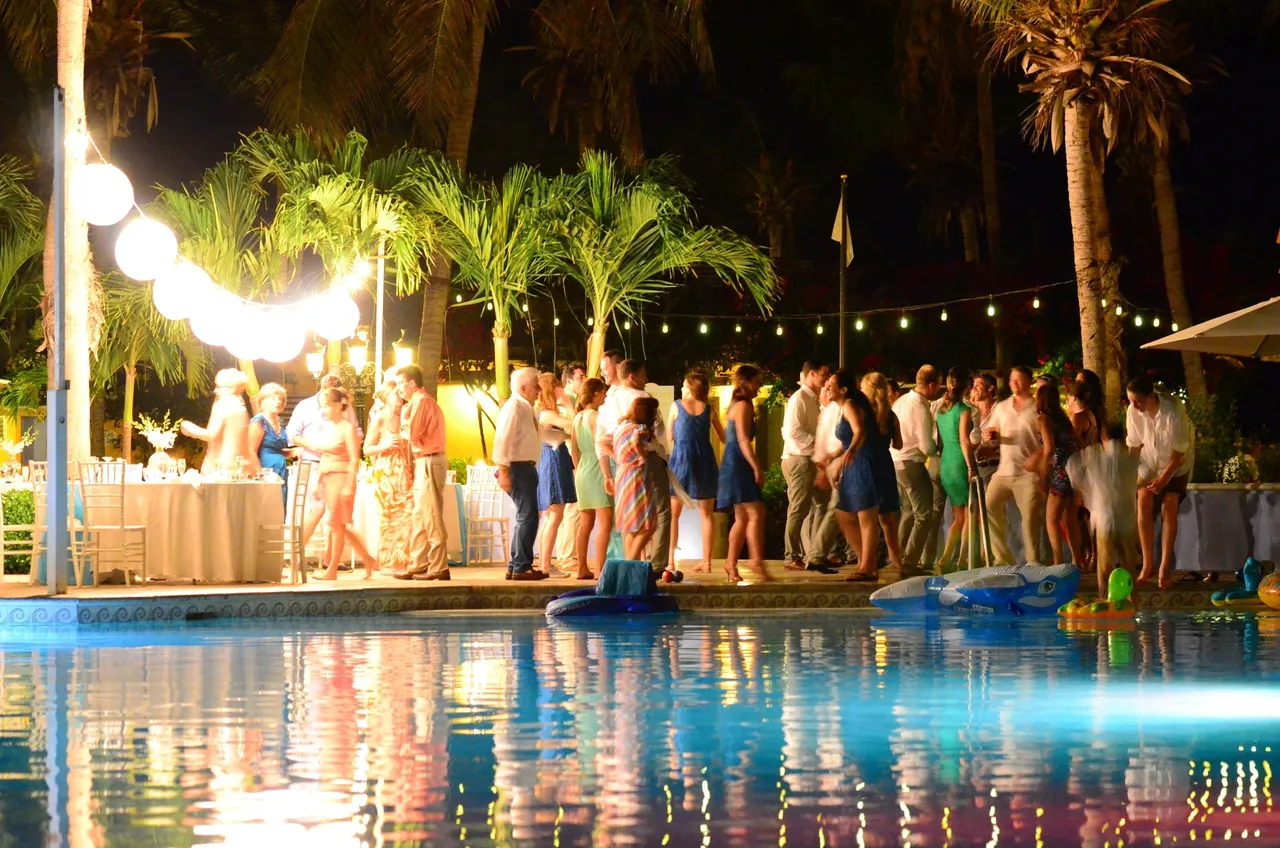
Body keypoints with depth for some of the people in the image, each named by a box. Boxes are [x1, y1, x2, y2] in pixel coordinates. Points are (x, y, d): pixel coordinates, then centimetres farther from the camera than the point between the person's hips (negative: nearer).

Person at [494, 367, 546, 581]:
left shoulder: (526, 409, 16)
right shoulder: (514, 407, -14)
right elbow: (503, 439, -20)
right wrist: (504, 471, -25)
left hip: (527, 468, 11)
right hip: (518, 467, -11)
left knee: (525, 518, 14)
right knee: (528, 517, -12)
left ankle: (515, 567, 20)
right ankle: (522, 567, -9)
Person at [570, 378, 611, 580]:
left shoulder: (578, 417, 11)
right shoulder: (595, 416, -13)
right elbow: (599, 447, -17)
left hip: (582, 472, 9)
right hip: (597, 471, -9)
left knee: (585, 524, 13)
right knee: (605, 523, -8)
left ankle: (582, 569, 16)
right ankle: (600, 569, -12)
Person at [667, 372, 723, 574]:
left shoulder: (677, 406, 0)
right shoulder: (709, 409, 4)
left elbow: (669, 436, 5)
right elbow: (723, 437, 9)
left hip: (681, 458, -2)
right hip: (705, 459, 2)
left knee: (673, 513, 5)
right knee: (707, 512, 8)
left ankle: (670, 560, -1)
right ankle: (706, 560, 5)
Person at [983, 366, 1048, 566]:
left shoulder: (1037, 408, -1)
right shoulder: (1001, 407, 14)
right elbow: (990, 433, 18)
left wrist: (1037, 456, -20)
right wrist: (990, 436, -5)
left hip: (1028, 472, -5)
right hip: (1003, 471, 5)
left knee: (1030, 517, -5)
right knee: (989, 508, -4)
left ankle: (1033, 562, 5)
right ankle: (1003, 558, 7)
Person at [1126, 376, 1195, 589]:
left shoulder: (1174, 412, -32)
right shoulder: (1133, 411, -21)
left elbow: (1179, 450, -23)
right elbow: (1133, 444, -7)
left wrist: (1164, 478, -22)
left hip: (1176, 463, -3)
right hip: (1150, 461, 3)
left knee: (1169, 508, -11)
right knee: (1144, 502, -11)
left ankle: (1165, 569, -7)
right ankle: (1148, 565, -3)